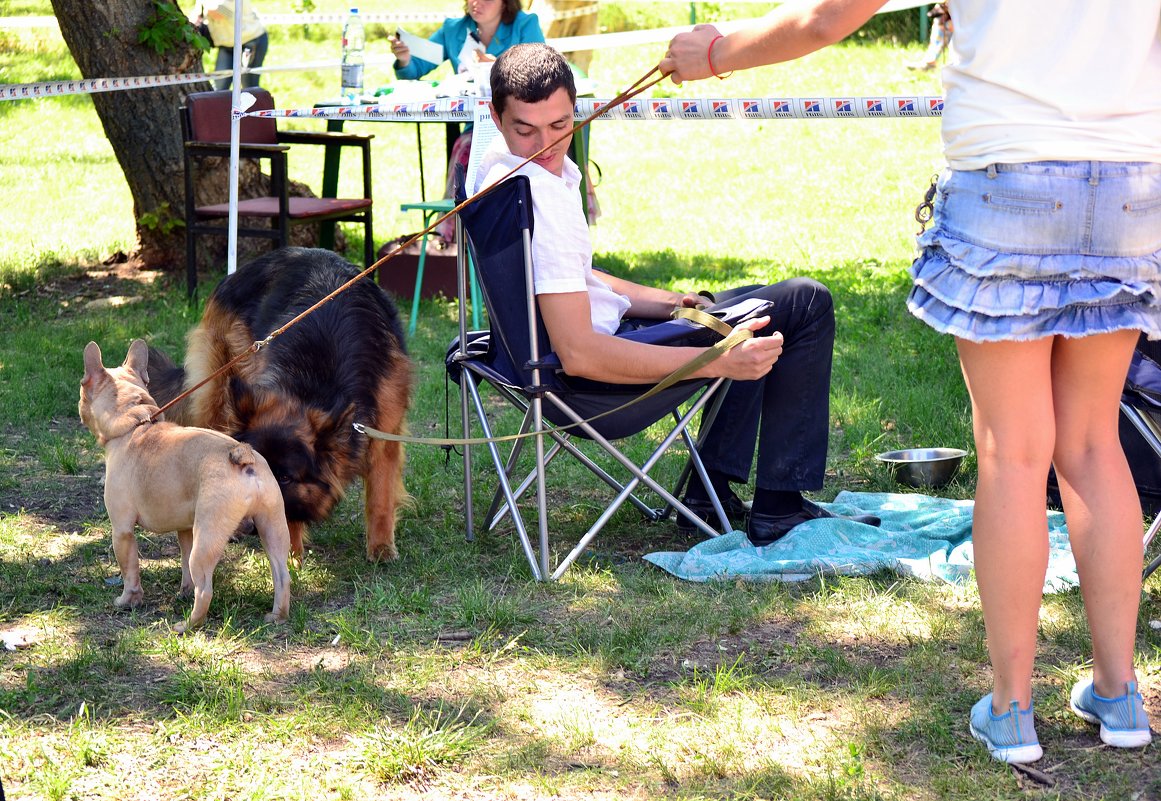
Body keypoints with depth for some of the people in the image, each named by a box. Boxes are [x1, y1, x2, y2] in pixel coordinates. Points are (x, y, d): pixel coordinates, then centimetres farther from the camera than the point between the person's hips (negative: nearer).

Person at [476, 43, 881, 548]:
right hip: (594, 381, -10)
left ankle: (711, 490, 26)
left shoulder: (498, 164, 3)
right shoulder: (539, 198, -29)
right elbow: (579, 355, -34)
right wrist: (719, 363, -34)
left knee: (757, 325, 31)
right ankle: (779, 508, 2)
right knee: (807, 304, -2)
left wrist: (665, 303, 6)